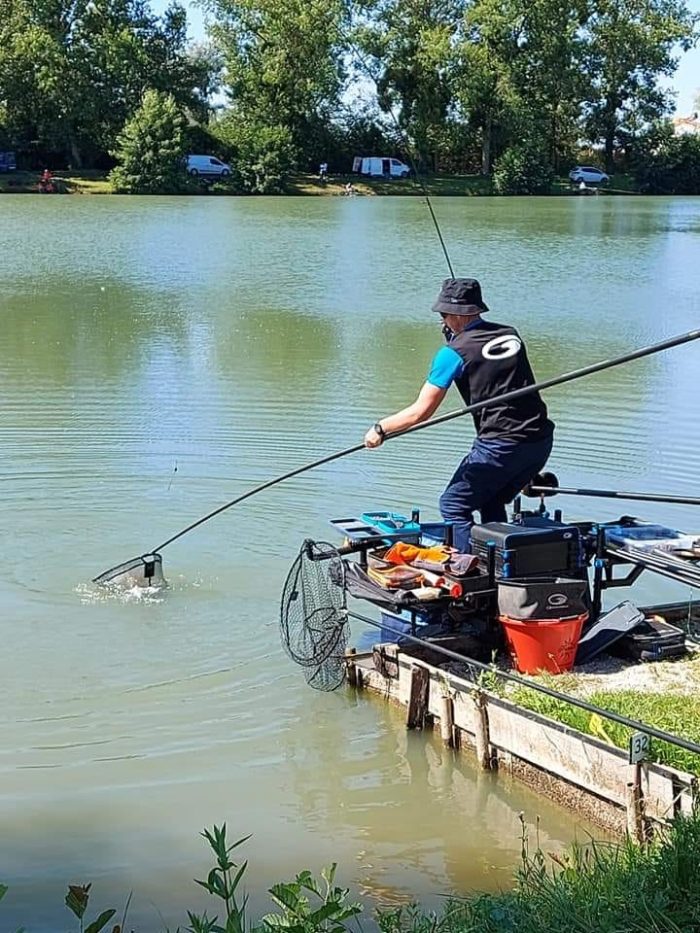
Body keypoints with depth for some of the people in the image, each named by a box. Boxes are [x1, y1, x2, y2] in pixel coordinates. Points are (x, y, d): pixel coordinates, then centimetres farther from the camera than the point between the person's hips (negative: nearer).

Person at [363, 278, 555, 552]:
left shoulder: (454, 353, -7)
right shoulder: (510, 334, 11)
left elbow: (421, 412, -7)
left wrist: (380, 429, 8)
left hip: (499, 446, -7)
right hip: (541, 440, 7)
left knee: (454, 506, 8)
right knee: (491, 504, 25)